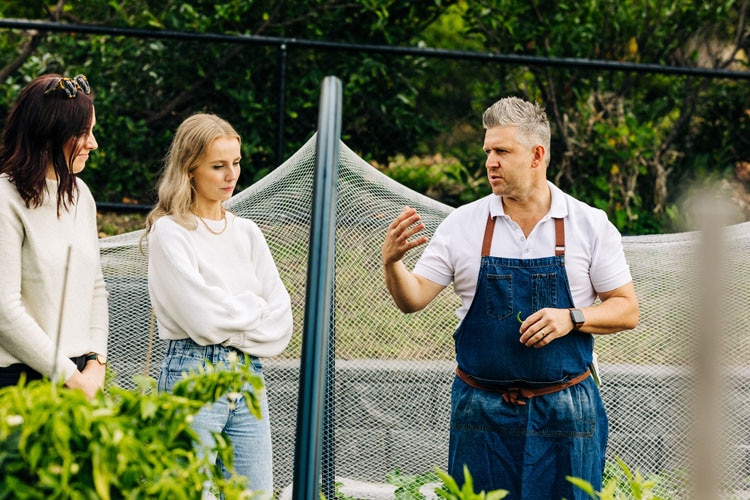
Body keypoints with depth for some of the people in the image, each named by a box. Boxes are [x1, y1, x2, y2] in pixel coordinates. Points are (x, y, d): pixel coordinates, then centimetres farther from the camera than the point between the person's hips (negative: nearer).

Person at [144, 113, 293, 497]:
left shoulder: (246, 232, 15)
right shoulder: (169, 232, -3)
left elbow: (281, 320, 9)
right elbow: (203, 318, -11)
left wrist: (230, 322, -5)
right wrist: (255, 308, 3)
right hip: (193, 375, -6)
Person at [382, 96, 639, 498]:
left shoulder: (590, 225, 1)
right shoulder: (463, 224, 2)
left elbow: (627, 310, 3)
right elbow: (413, 300, 0)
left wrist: (572, 319, -14)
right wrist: (392, 262, -20)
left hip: (565, 414, -1)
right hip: (482, 414, 1)